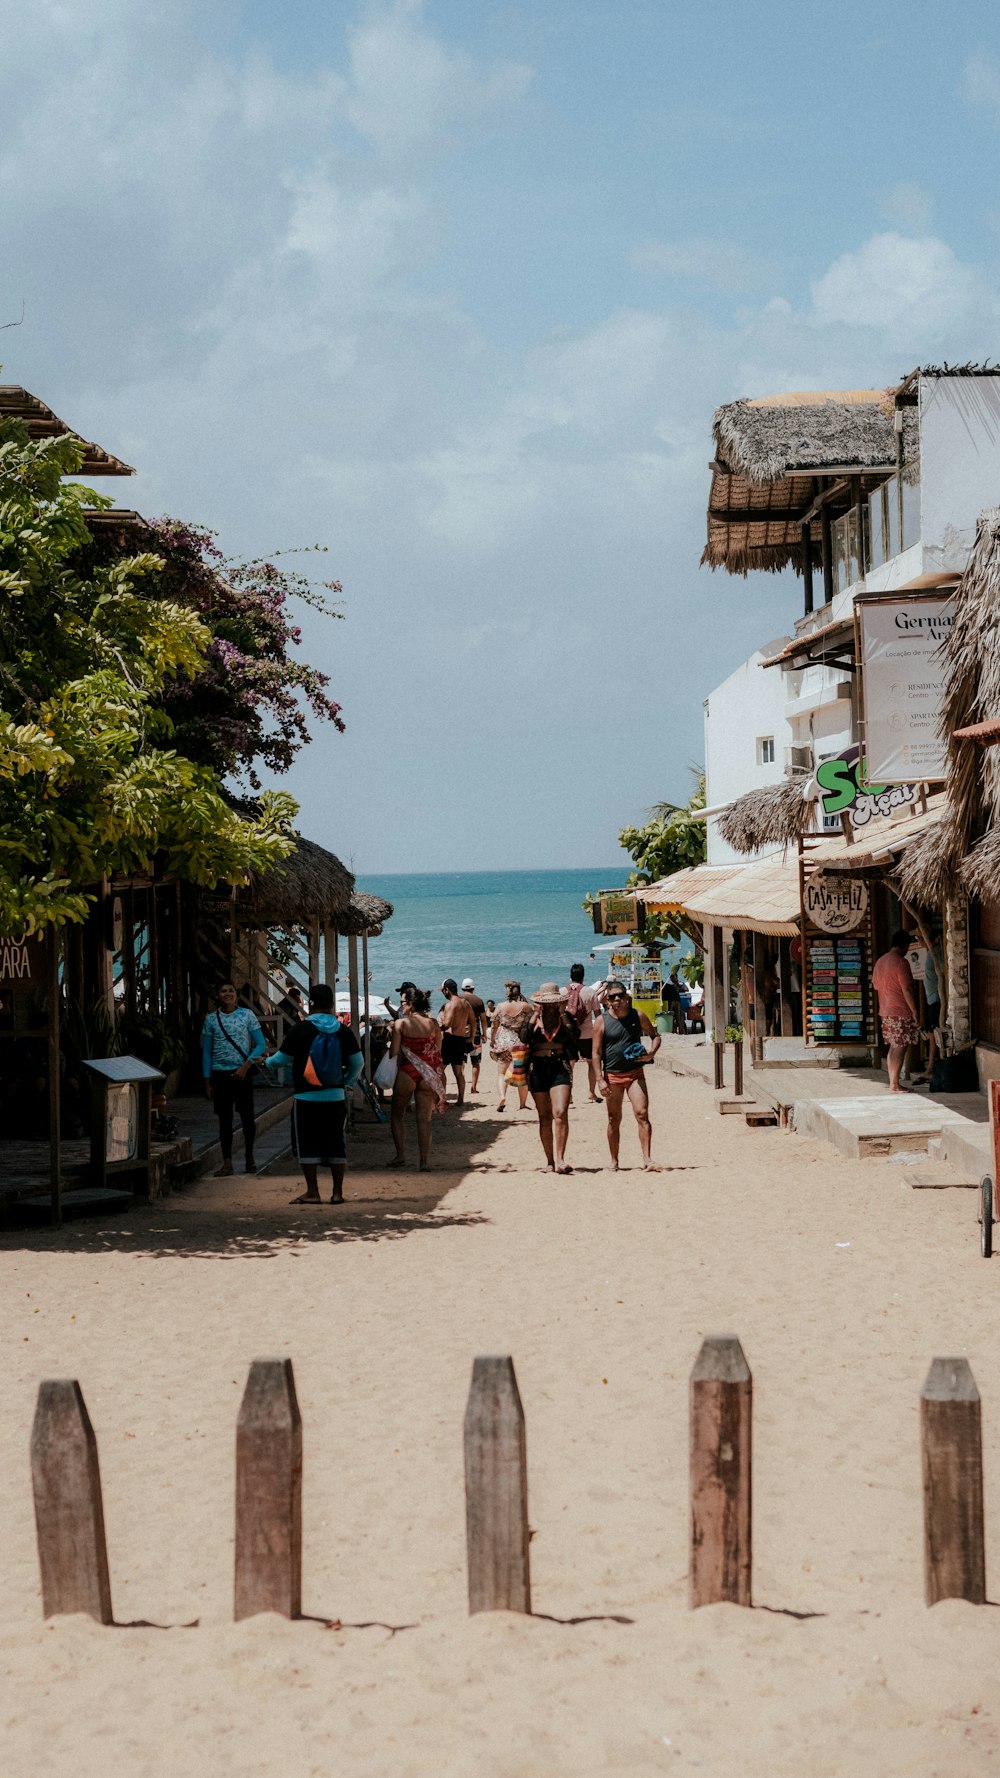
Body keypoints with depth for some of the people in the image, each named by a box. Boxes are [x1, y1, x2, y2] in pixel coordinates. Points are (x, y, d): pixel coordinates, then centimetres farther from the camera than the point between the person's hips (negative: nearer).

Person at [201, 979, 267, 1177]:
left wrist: (246, 1065, -13)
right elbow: (207, 1052, 8)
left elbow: (260, 1044, -1)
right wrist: (207, 1081, 4)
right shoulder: (211, 1019, 6)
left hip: (242, 1073, -2)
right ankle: (227, 1163, 10)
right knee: (224, 1119, 5)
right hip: (220, 1073, 2)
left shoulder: (247, 1015, 1)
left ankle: (249, 1157, 16)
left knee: (247, 1116, -2)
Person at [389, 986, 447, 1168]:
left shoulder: (401, 1023, -7)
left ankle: (401, 1155, 8)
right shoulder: (433, 1023, 3)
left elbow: (393, 1052, -11)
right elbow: (438, 1052, 6)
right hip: (428, 1076, 3)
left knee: (397, 1114, 15)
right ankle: (424, 1161, 2)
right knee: (424, 1119, 5)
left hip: (407, 1072, -3)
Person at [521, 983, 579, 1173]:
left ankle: (559, 1159, -18)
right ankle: (550, 1161, 12)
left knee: (560, 1113, -16)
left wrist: (563, 1015, -10)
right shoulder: (533, 1018, 7)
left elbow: (575, 1037, -10)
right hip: (538, 1068, 1)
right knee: (544, 1116, 6)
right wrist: (536, 1015, -9)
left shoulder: (566, 1017, 7)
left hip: (560, 1066, -1)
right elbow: (524, 1038, -10)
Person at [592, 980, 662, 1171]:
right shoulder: (602, 1021, -1)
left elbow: (655, 1035, 14)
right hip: (612, 1076, 0)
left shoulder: (637, 1016, 3)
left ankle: (647, 1160, -14)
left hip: (635, 1073, 0)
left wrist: (651, 1053, -7)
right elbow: (596, 1053, -1)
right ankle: (614, 1162, 20)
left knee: (642, 1115, -12)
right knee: (614, 1119, 8)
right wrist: (600, 1080, -10)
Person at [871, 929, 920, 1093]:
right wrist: (915, 1011, -13)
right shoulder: (900, 962, -15)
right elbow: (907, 989, -18)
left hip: (885, 1011, 8)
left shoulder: (880, 961, 11)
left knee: (893, 1047, 13)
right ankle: (894, 1085, -6)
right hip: (901, 1012, -8)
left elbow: (876, 986, 18)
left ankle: (892, 1082, 14)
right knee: (900, 1048, -5)